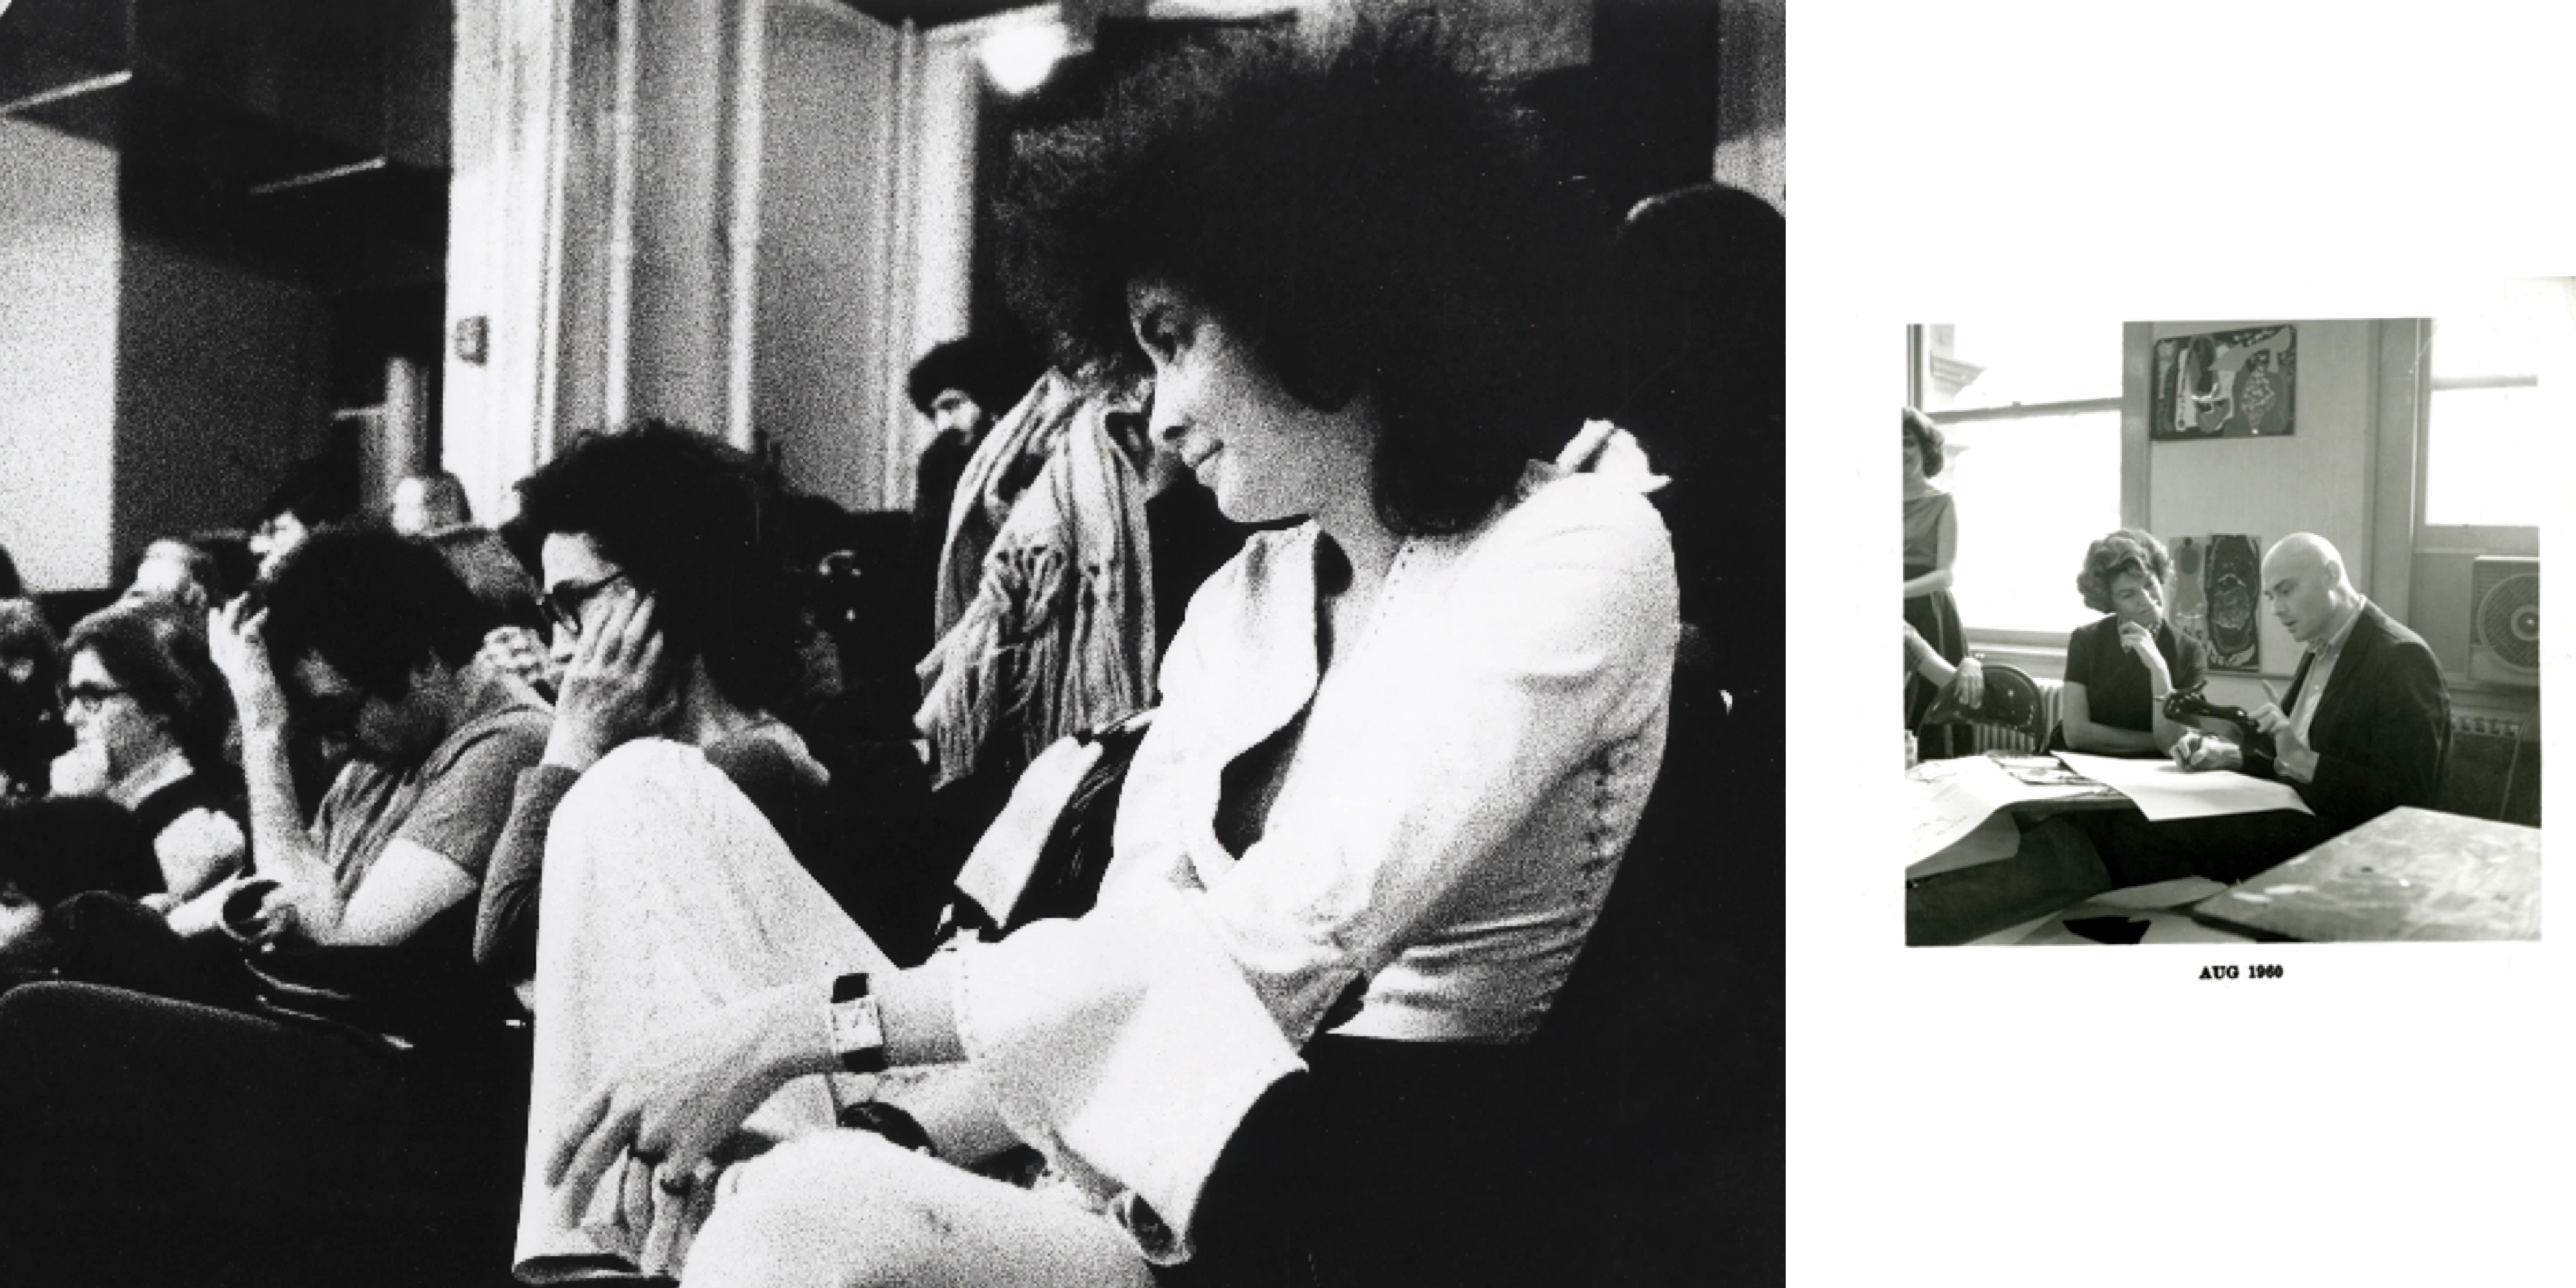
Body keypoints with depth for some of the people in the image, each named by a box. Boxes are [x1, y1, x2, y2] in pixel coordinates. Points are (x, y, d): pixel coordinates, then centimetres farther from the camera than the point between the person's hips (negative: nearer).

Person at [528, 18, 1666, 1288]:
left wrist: (807, 1020, -20)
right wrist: (883, 1133, -13)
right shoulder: (1238, 603, 15)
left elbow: (1267, 951, -20)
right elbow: (1121, 954, 6)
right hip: (1145, 1182, 7)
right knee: (640, 793, -3)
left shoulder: (1578, 558, -9)